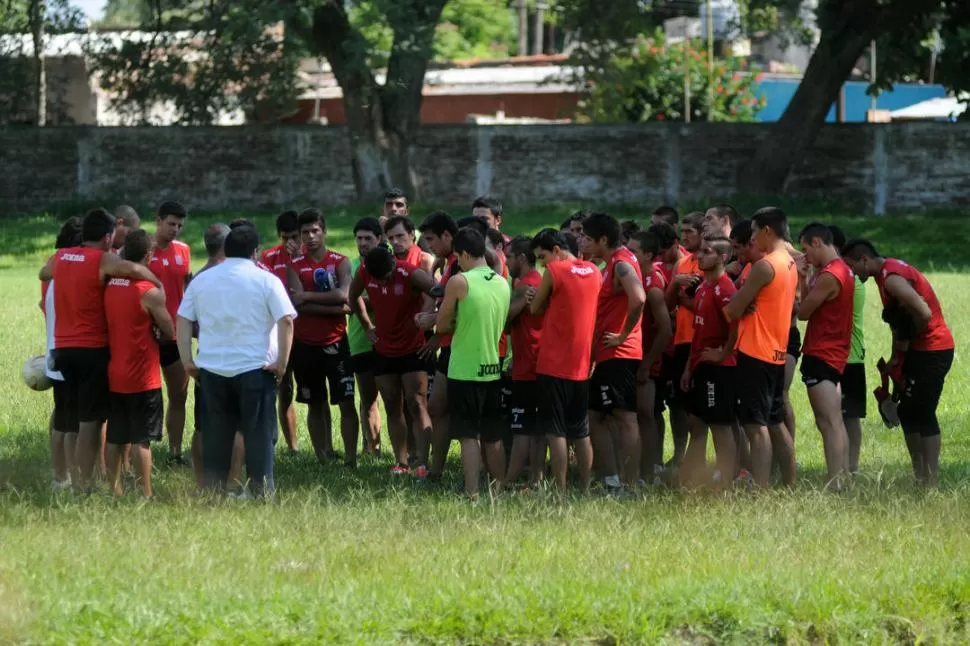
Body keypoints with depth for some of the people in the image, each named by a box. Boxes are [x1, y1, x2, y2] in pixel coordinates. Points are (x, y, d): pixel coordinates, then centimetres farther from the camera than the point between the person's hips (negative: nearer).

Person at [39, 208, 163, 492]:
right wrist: (157, 283, -15)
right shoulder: (103, 260, -10)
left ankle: (74, 480, 17)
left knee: (73, 421, 15)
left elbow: (43, 274, 33)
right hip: (93, 349, -6)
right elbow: (132, 269, -31)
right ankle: (83, 485, -8)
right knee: (91, 421, -4)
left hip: (63, 348, 7)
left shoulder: (59, 258, 10)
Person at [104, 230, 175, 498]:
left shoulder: (109, 286, 2)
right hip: (142, 376, -6)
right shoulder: (150, 292, -16)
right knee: (141, 438, -2)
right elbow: (170, 332, -7)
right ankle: (145, 494, -1)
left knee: (115, 437, 12)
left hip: (114, 375, 6)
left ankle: (115, 491, 16)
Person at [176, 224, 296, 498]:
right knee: (259, 434, 2)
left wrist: (187, 360, 7)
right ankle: (262, 492, 0)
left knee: (216, 435, 9)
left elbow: (182, 321, 6)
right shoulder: (266, 280, -2)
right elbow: (286, 321, -12)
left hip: (212, 370, 3)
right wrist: (282, 362, -7)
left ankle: (213, 493, 11)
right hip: (255, 369, -3)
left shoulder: (201, 280, 9)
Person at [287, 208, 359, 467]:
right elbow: (299, 305, -12)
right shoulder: (295, 265, 2)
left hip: (335, 343, -1)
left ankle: (351, 459, -8)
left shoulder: (340, 262, 1)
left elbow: (344, 294, -16)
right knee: (315, 404, 9)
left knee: (346, 402, -7)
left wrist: (308, 296, -15)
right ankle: (323, 457, 15)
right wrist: (336, 308, -16)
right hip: (305, 345, 1)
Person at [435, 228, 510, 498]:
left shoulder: (459, 282, -13)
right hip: (493, 368, 6)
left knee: (469, 436, -3)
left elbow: (442, 325, -4)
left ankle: (472, 493, -7)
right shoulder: (502, 283, 6)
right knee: (494, 438, 13)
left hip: (465, 371, -6)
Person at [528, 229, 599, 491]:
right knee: (581, 432, 12)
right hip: (582, 364, 6)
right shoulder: (594, 271, 8)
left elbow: (535, 308, -3)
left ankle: (560, 490, -5)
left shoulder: (554, 271, -11)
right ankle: (585, 489, 14)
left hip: (554, 364, -6)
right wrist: (548, 299, 7)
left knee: (555, 431, -3)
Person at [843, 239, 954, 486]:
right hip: (921, 349, 10)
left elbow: (924, 313, -29)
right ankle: (921, 477, 17)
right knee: (909, 412, 13)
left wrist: (906, 340, -14)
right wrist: (897, 355, 9)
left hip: (932, 350, -10)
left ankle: (931, 482, -7)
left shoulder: (892, 279, -20)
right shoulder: (889, 271, 11)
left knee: (922, 414, -8)